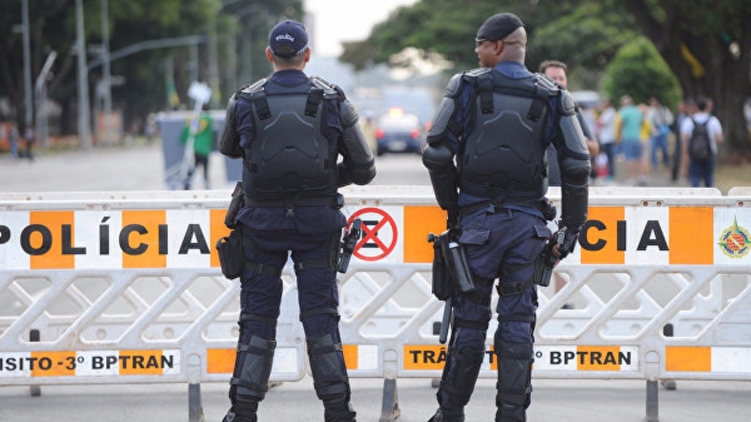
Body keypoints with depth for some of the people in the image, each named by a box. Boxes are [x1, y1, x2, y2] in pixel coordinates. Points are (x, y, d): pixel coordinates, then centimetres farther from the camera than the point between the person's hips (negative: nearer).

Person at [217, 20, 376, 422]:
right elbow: (364, 169, 2)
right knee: (321, 314, 4)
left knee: (257, 315, 7)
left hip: (263, 222, 0)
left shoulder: (246, 102, -4)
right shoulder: (333, 101, -3)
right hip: (317, 221, 0)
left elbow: (229, 148, 18)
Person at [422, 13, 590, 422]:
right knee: (517, 322, 4)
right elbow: (576, 166, -1)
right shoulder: (551, 97, 4)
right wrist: (572, 228, 5)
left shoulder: (466, 87, -2)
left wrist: (451, 205, 8)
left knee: (469, 319, 6)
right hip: (527, 224, 1)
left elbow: (437, 153, -6)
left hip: (477, 220, -1)